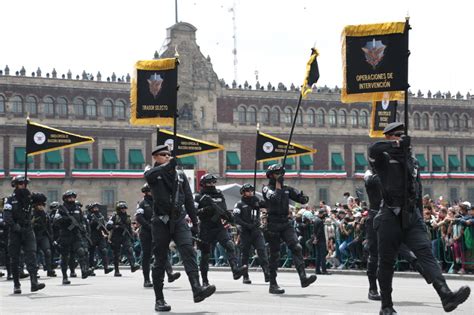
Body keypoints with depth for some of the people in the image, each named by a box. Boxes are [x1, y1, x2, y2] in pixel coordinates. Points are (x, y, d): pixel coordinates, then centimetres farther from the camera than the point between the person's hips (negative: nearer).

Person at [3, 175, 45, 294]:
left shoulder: (29, 198, 12)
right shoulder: (10, 199, -1)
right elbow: (6, 216, -11)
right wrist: (14, 226, -25)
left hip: (27, 230, 2)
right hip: (15, 232, -2)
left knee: (31, 255, -13)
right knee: (14, 258, 4)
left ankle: (34, 282, -22)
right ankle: (16, 285, 13)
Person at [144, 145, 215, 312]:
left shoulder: (180, 175, 16)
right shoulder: (153, 174, 6)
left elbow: (189, 199, 17)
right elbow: (149, 175, -21)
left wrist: (195, 222, 14)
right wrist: (168, 165, -31)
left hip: (179, 220, 2)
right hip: (161, 221, -2)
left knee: (188, 251, -19)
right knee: (160, 260, 2)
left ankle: (197, 289, -32)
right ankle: (159, 299, 9)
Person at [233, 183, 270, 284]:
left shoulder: (256, 201, 14)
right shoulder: (239, 205, 1)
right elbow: (236, 218, -10)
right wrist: (247, 225, -20)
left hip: (257, 231, 2)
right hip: (245, 232, -2)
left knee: (262, 251, -11)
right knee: (245, 254, 4)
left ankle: (267, 274, -18)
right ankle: (245, 276, 13)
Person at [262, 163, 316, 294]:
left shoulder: (287, 189, 14)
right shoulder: (267, 189, -1)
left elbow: (301, 199, 14)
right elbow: (275, 198, -22)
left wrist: (304, 198, -9)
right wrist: (278, 185, -10)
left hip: (286, 223, 4)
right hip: (273, 225, -4)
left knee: (296, 247, -16)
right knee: (274, 255, 1)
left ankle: (303, 278, -26)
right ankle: (273, 285, 10)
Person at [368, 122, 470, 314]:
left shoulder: (412, 160, 19)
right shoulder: (383, 159, 1)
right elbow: (374, 149, -24)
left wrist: (419, 215, 22)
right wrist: (398, 145, -14)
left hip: (412, 217, 4)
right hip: (390, 217, -4)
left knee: (425, 252, -13)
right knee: (386, 262, 3)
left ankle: (446, 295, -29)